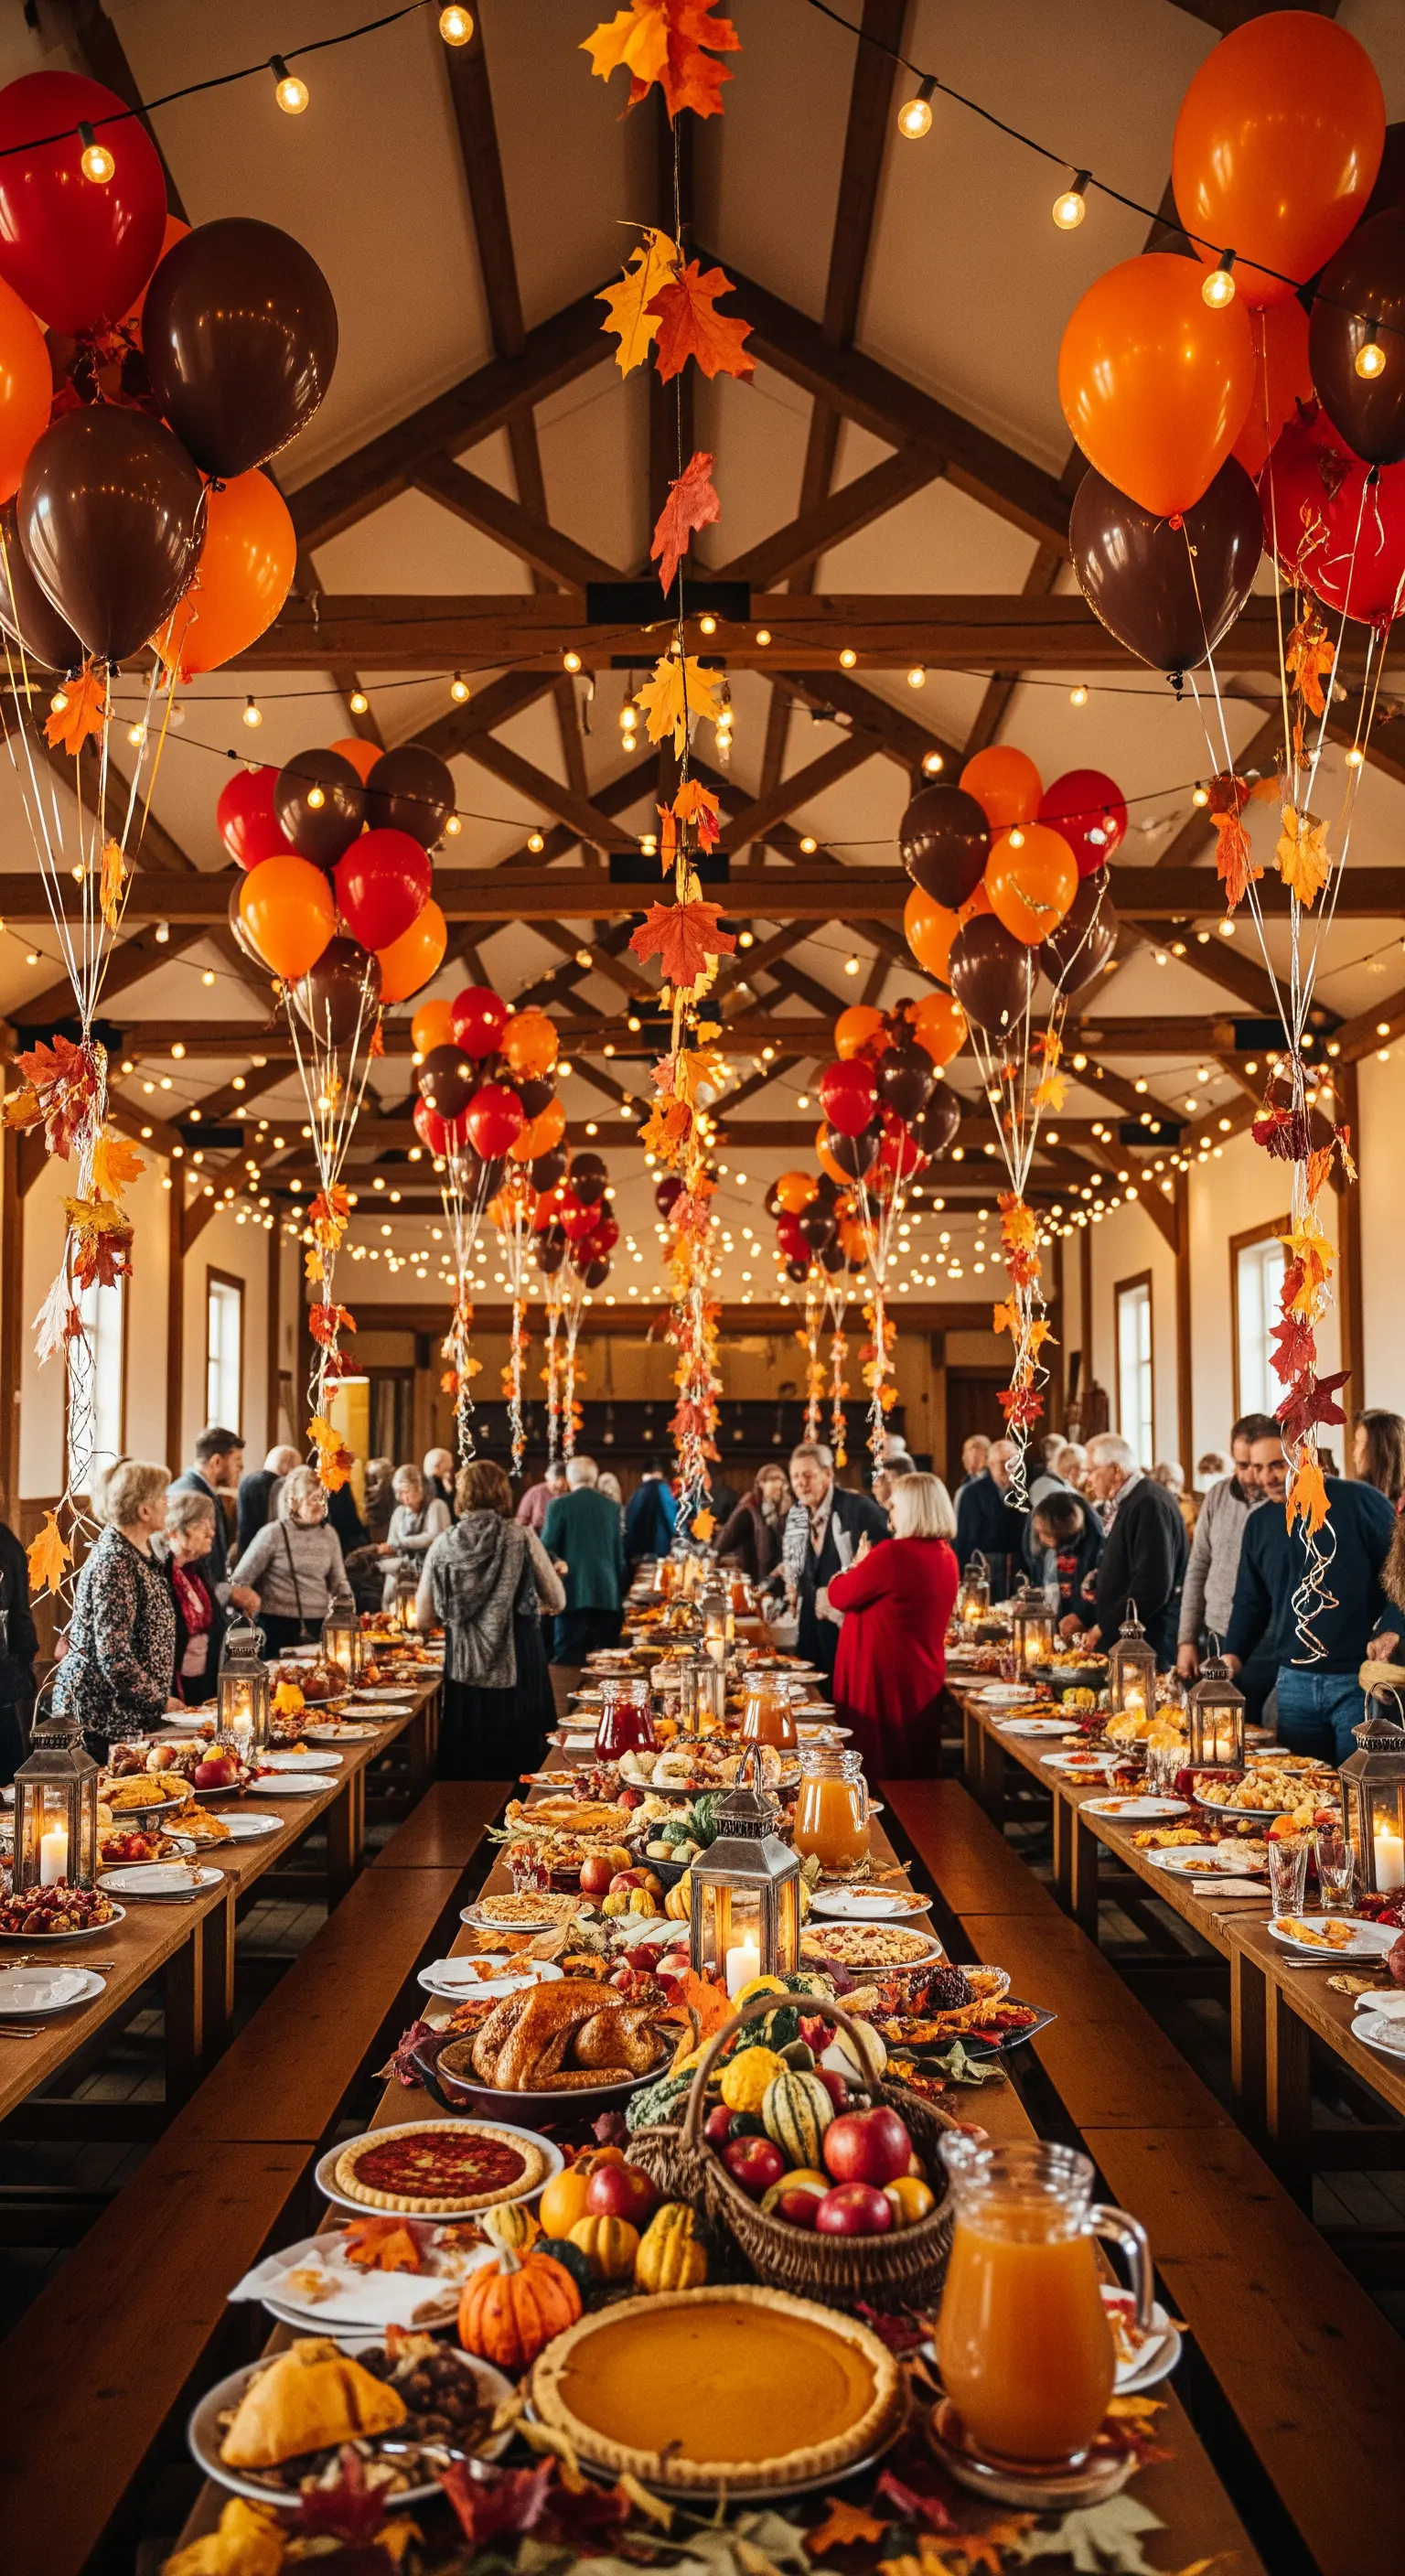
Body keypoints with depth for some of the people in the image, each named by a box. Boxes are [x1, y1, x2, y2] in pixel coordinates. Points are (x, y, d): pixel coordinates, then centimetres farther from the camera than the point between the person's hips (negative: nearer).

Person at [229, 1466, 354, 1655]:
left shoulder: (329, 1535, 8)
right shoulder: (273, 1533, -5)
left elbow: (338, 1581, 16)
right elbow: (240, 1581, -1)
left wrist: (345, 1605, 0)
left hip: (319, 1627, 4)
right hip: (278, 1627, -4)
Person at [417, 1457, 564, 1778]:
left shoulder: (443, 1545, -2)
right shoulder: (521, 1537, -6)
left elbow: (424, 1619, 4)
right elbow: (557, 1601, 1)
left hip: (465, 1671, 2)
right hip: (519, 1669, -2)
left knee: (467, 1767, 11)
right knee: (519, 1761, 8)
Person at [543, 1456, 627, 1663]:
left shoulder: (560, 1505, -3)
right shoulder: (610, 1505, 9)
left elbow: (547, 1548, -6)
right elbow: (619, 1552, 13)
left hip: (573, 1591, -4)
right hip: (607, 1592, 4)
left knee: (568, 1657, -2)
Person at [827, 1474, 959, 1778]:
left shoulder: (893, 1553, -20)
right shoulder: (946, 1556, 6)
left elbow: (840, 1596, -10)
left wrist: (856, 1566, 6)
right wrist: (866, 1568, 12)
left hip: (884, 1680, -8)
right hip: (922, 1679, 8)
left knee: (881, 1774, 1)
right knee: (916, 1774, 15)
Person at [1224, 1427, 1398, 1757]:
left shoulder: (1358, 1501, -7)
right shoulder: (1260, 1523, 10)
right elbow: (1250, 1601, 17)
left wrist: (1391, 1630, -16)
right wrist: (1234, 1655, 3)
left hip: (1359, 1680, -4)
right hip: (1294, 1681, 5)